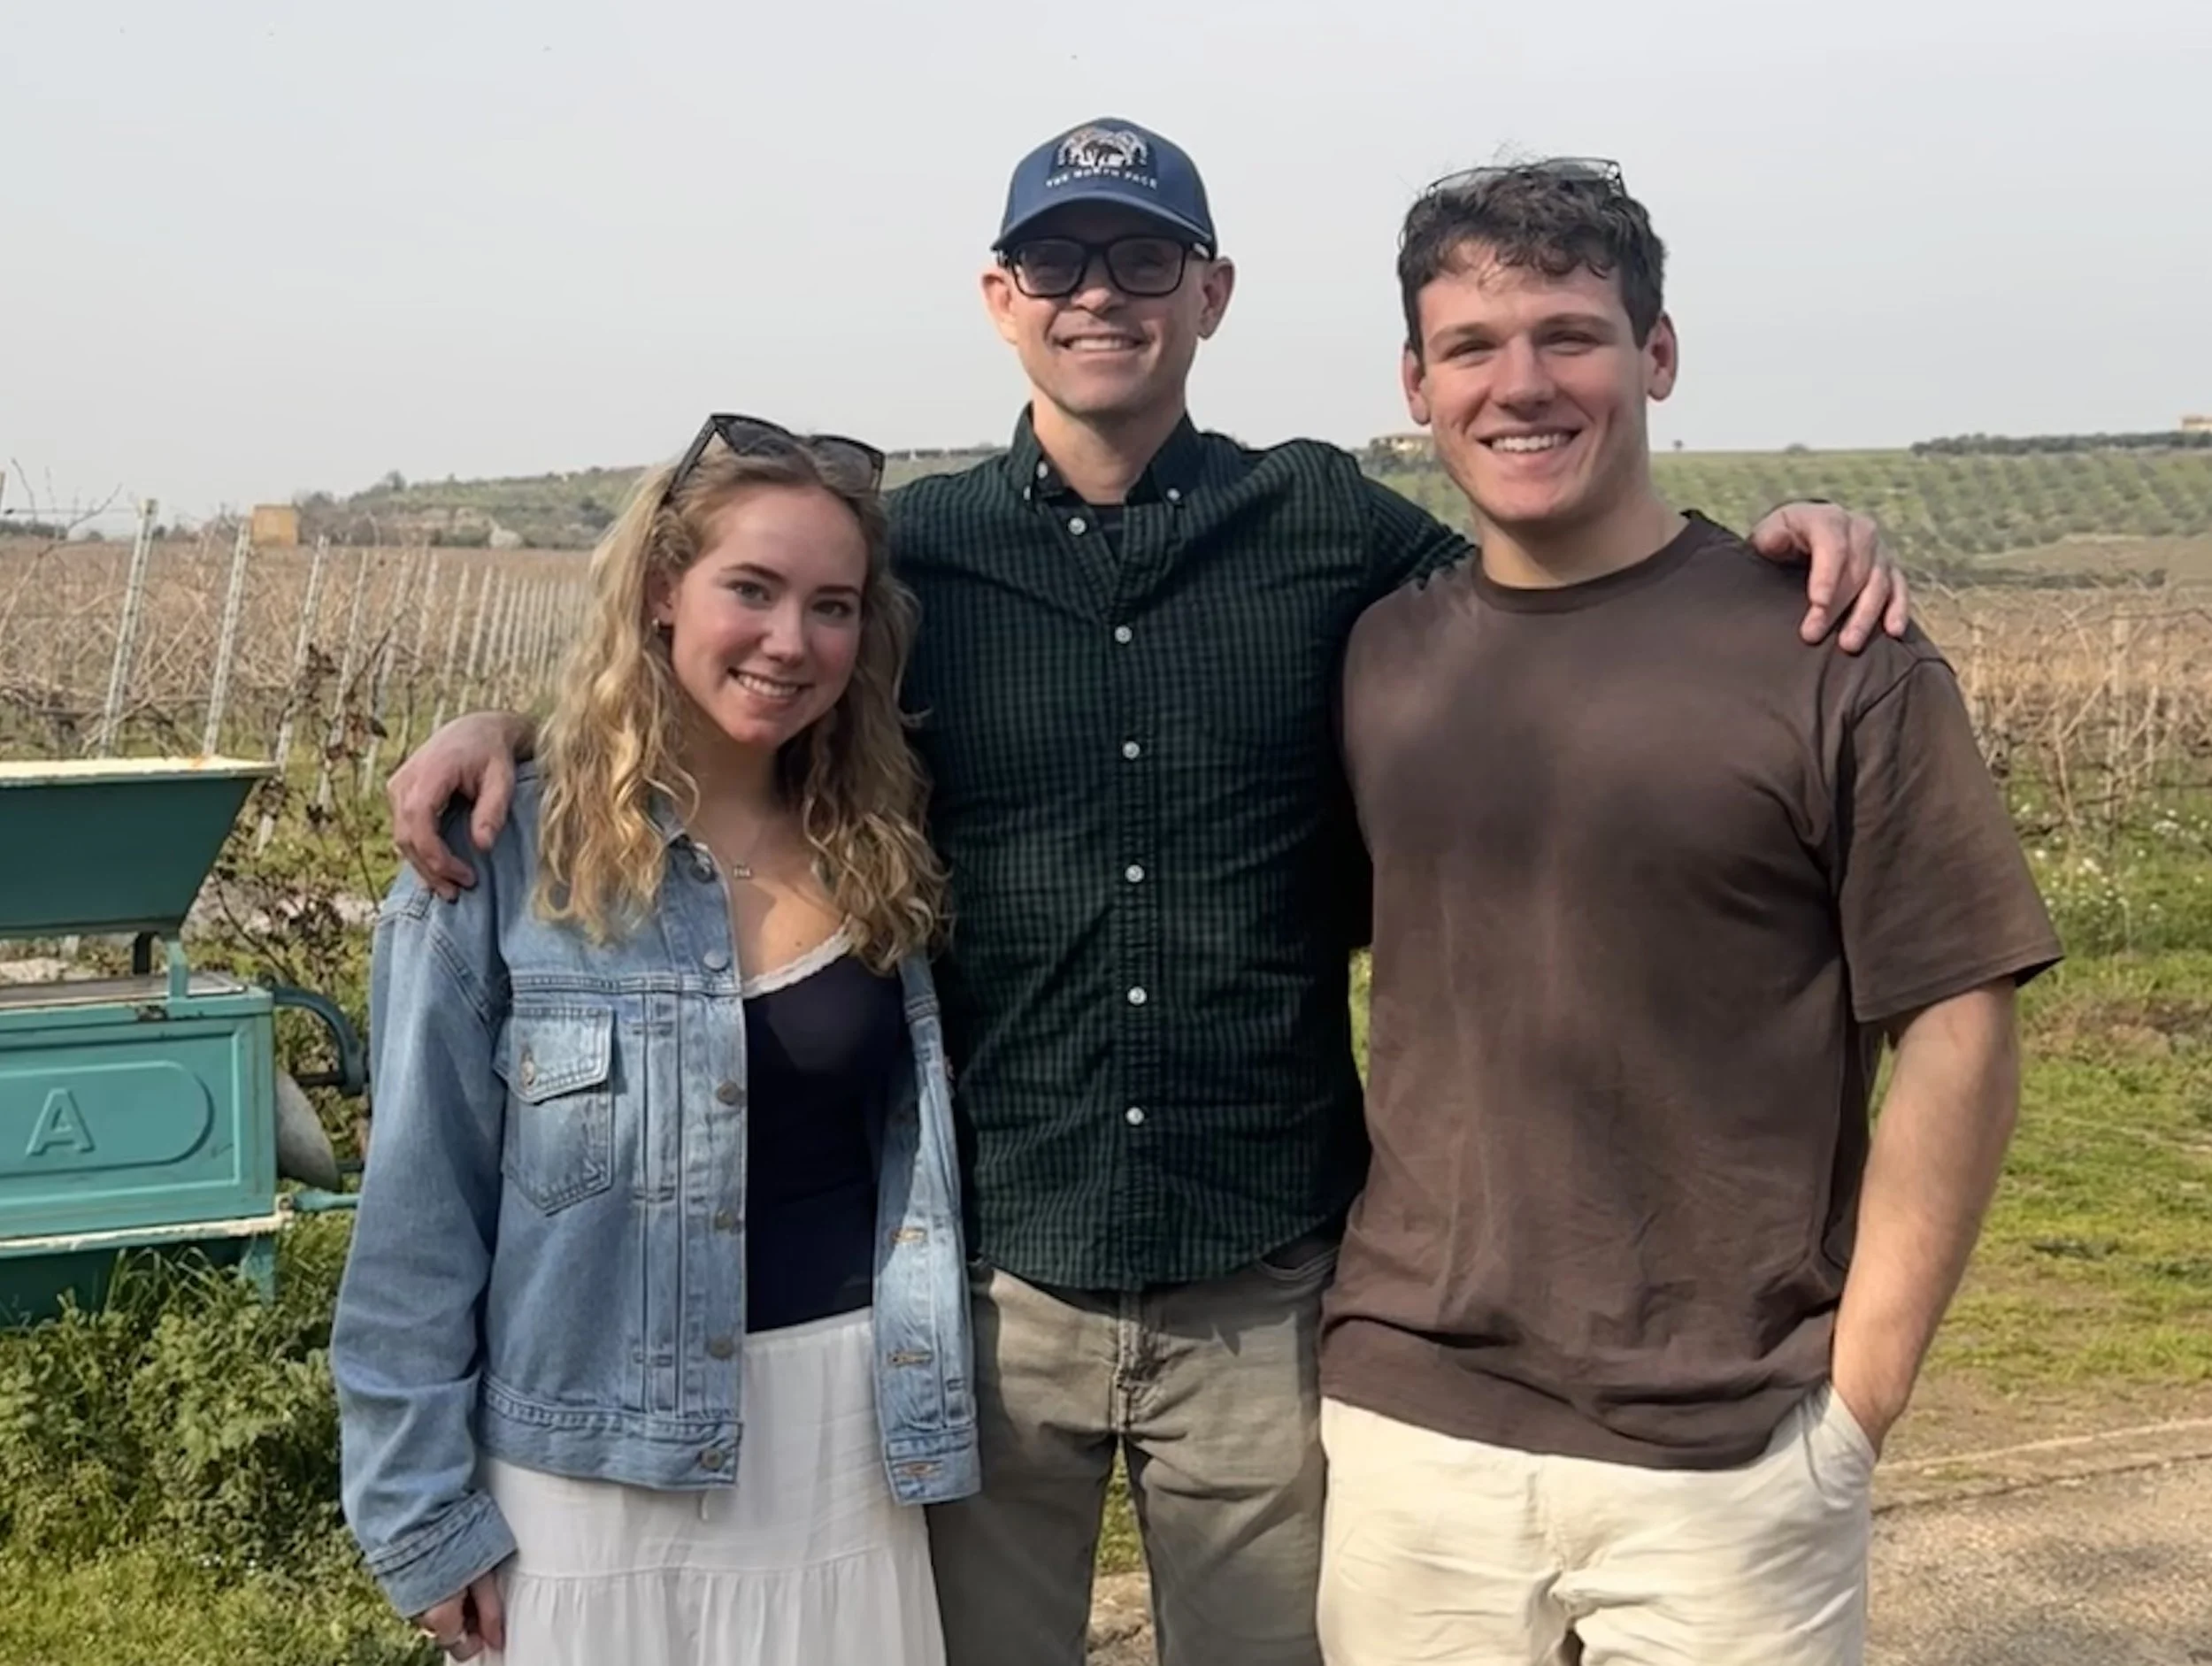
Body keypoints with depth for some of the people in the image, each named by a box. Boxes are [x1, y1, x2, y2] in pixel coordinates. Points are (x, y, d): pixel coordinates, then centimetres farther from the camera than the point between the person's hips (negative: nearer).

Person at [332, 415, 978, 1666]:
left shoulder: (877, 853, 3)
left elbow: (911, 1170, 10)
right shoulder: (502, 855, -9)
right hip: (592, 1461, -3)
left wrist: (929, 1418, 3)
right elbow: (420, 1211, -6)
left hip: (841, 1432, 3)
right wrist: (424, 1511, -7)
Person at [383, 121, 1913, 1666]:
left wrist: (1788, 538, -5)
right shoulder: (909, 550, 3)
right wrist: (514, 719, -3)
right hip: (987, 1272, 0)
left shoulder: (1332, 528, 1)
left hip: (1268, 1285, 0)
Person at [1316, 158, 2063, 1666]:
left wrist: (1855, 1398, -9)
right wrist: (1353, 1318, 8)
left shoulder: (1831, 657, -7)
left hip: (1728, 1463, -3)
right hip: (1407, 1433, 3)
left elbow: (1957, 1033, -7)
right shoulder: (1378, 659, 4)